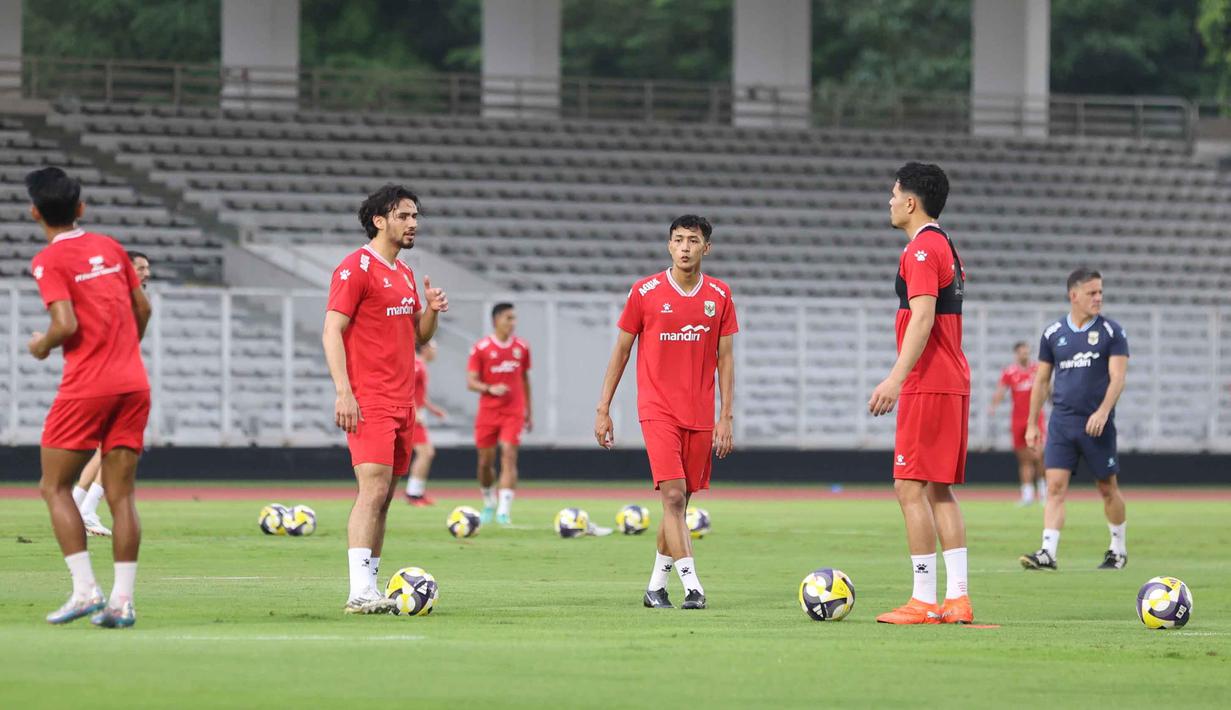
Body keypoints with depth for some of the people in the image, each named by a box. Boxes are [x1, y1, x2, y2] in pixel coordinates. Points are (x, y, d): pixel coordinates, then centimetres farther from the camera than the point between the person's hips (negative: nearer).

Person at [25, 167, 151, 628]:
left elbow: (67, 324, -17)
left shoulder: (49, 261, -7)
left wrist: (42, 345, 3)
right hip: (133, 383, 6)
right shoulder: (110, 248, 11)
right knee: (121, 494, 4)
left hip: (86, 387, -6)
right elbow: (142, 307, 17)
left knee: (55, 488, 6)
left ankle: (85, 590, -7)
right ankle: (122, 600, -2)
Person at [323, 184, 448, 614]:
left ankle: (370, 587, 9)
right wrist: (343, 392, -20)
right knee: (373, 491, -17)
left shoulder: (404, 274, 18)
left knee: (383, 497, 7)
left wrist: (431, 311, 3)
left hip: (401, 402, 8)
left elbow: (418, 336, 26)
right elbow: (332, 331, -12)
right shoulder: (356, 268, -7)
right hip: (369, 402, -8)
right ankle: (360, 593, -22)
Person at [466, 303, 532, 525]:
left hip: (514, 413, 1)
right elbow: (470, 382, -5)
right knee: (485, 461, 6)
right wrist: (491, 389, -23)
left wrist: (529, 411, 19)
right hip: (488, 412, -1)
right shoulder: (481, 348, -4)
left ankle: (504, 510, -18)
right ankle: (488, 503, 31)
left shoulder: (521, 347, 6)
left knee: (509, 456, -14)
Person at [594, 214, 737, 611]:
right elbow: (621, 350, 5)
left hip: (700, 415, 3)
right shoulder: (645, 292, -1)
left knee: (680, 502, 7)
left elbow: (725, 359, 8)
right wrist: (603, 408, 3)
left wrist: (726, 417, 2)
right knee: (672, 495, -16)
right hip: (657, 410, -3)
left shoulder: (720, 296, 5)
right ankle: (692, 586, -19)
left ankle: (656, 586, 19)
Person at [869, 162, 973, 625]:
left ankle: (924, 602, -12)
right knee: (940, 491, 10)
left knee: (911, 489, -9)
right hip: (954, 383, 10)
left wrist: (897, 378, -27)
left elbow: (922, 318, -22)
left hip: (928, 384, -10)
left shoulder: (921, 250, -12)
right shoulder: (947, 248, 19)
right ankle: (957, 599, 6)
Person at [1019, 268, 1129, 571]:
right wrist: (1032, 424, 12)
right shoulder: (1053, 333, 7)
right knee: (1055, 487, -9)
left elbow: (1118, 377, -8)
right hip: (1061, 421, 2)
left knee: (1108, 489, 7)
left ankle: (1119, 550, 24)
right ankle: (1048, 554, -16)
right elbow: (1041, 381, 14)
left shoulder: (1111, 332, -1)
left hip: (1096, 424, -2)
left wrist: (1103, 412, -23)